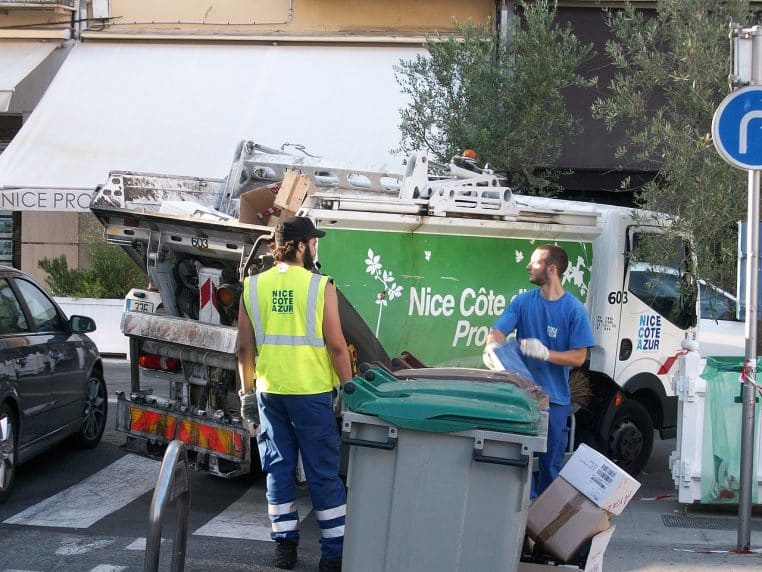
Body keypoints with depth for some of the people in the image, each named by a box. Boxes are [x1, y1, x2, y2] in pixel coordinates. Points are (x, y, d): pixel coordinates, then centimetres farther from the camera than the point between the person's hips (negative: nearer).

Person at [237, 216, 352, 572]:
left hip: (269, 392, 4)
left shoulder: (254, 287, 3)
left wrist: (247, 393, 15)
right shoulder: (320, 287, -9)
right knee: (324, 472, 4)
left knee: (278, 468, 13)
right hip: (311, 392, -4)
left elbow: (245, 348, 6)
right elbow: (336, 346, -9)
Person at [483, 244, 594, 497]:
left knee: (551, 461, 7)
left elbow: (579, 357, -6)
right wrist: (491, 346, -31)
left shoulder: (574, 309, -5)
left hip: (555, 399, -2)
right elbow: (499, 331, -8)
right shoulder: (522, 302, 3)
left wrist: (545, 353, -22)